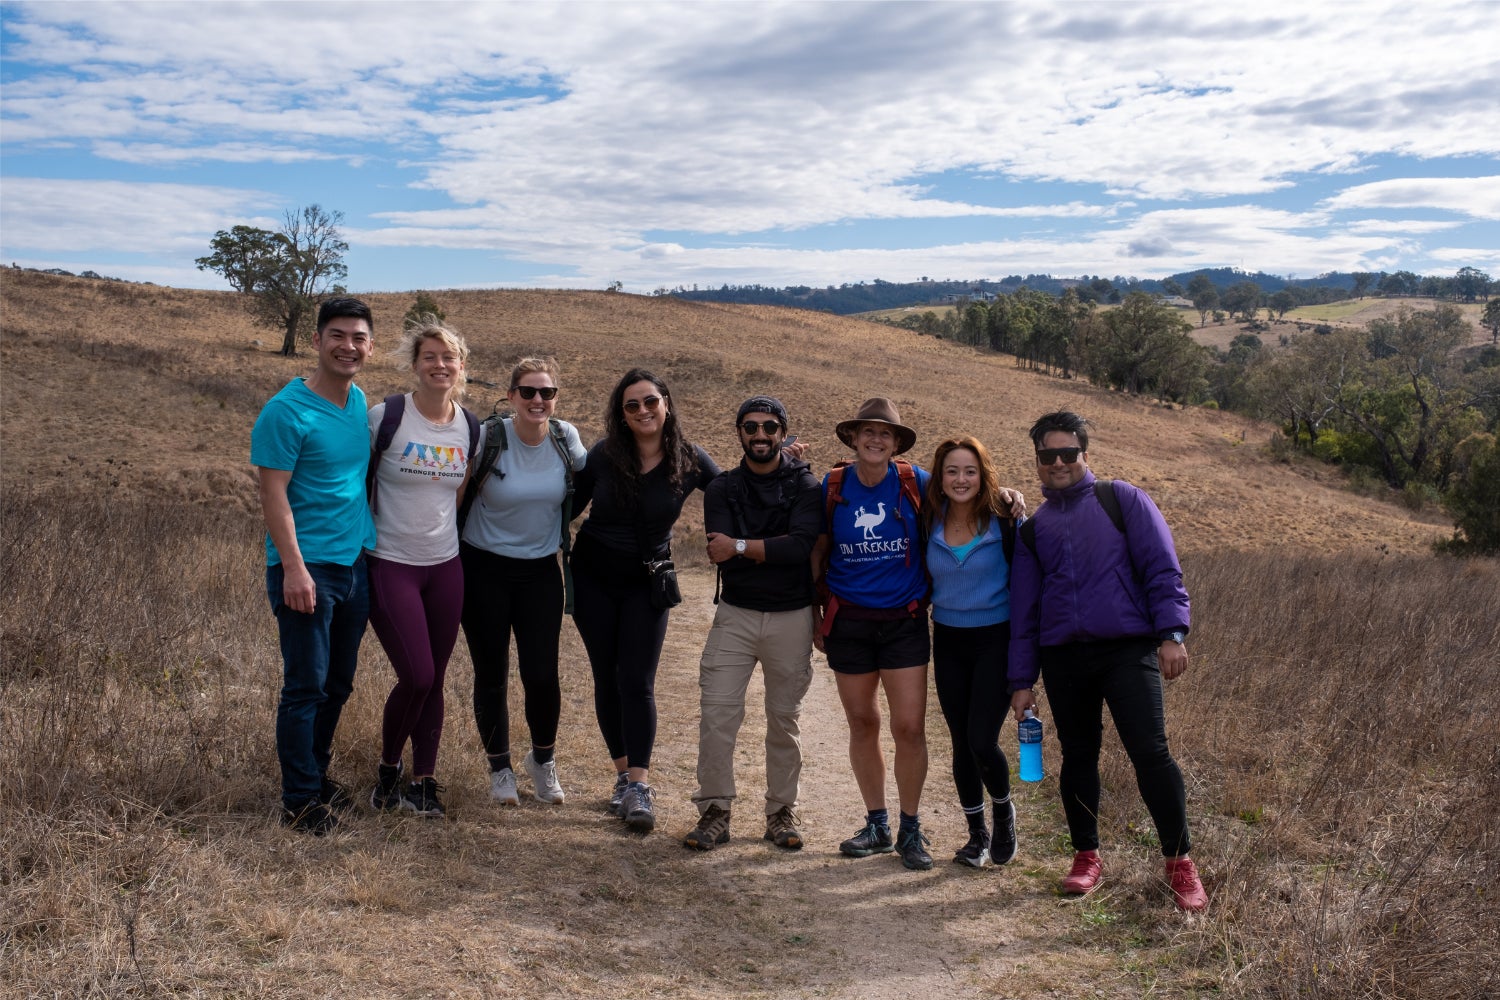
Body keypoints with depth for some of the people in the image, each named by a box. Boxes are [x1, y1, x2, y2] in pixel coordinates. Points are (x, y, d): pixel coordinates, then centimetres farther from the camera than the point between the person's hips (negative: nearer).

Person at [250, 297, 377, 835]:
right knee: (306, 686, -1)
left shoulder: (361, 402, 10)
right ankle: (301, 800, 11)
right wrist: (294, 568, -21)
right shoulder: (287, 411, -12)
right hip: (308, 567, -7)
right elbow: (273, 493, -15)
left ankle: (317, 772, 31)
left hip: (357, 564, 7)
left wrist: (377, 542, 14)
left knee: (338, 684, 15)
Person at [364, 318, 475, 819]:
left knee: (434, 679, 7)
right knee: (416, 676, -9)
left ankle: (423, 783, 20)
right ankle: (388, 768, 17)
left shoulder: (470, 426, 4)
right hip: (391, 565, -4)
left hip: (445, 566, 4)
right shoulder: (385, 417, -10)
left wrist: (446, 529, 12)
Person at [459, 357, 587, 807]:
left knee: (542, 674, -3)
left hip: (541, 571, 2)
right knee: (491, 673, 6)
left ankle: (543, 760, 24)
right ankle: (500, 768, 26)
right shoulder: (489, 438, -13)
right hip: (484, 569, -2)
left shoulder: (566, 437, -4)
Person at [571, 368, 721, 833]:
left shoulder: (689, 460, -9)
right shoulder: (603, 455, -9)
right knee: (607, 678, 6)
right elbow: (570, 506, 1)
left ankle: (639, 787, -7)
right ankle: (625, 775, 18)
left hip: (647, 582, -1)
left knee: (637, 682, -9)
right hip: (593, 576, 1)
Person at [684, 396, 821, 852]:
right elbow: (721, 554, -11)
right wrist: (773, 549, -18)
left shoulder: (806, 486, -3)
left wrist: (741, 548, -18)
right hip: (735, 613, 1)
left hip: (791, 617, -1)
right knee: (716, 712, -6)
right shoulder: (721, 489, 3)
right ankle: (714, 813, 5)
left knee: (784, 719, 9)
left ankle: (781, 813, 21)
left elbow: (801, 545, -20)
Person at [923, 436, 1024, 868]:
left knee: (982, 741, -10)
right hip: (948, 642, 3)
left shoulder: (1001, 521, -8)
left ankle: (1003, 811, 20)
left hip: (995, 640, -3)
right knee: (962, 743, 8)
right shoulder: (930, 524, 0)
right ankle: (977, 834, 25)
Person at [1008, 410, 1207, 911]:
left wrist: (1171, 631, -12)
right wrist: (1022, 680, 11)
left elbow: (1161, 567, 0)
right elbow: (1024, 609, 15)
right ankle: (1086, 857, 24)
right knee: (1077, 757, 10)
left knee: (1150, 753, -10)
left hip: (1128, 650, -3)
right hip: (1063, 658, 4)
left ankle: (1179, 862, 2)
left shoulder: (1123, 500, 6)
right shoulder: (1033, 529, 15)